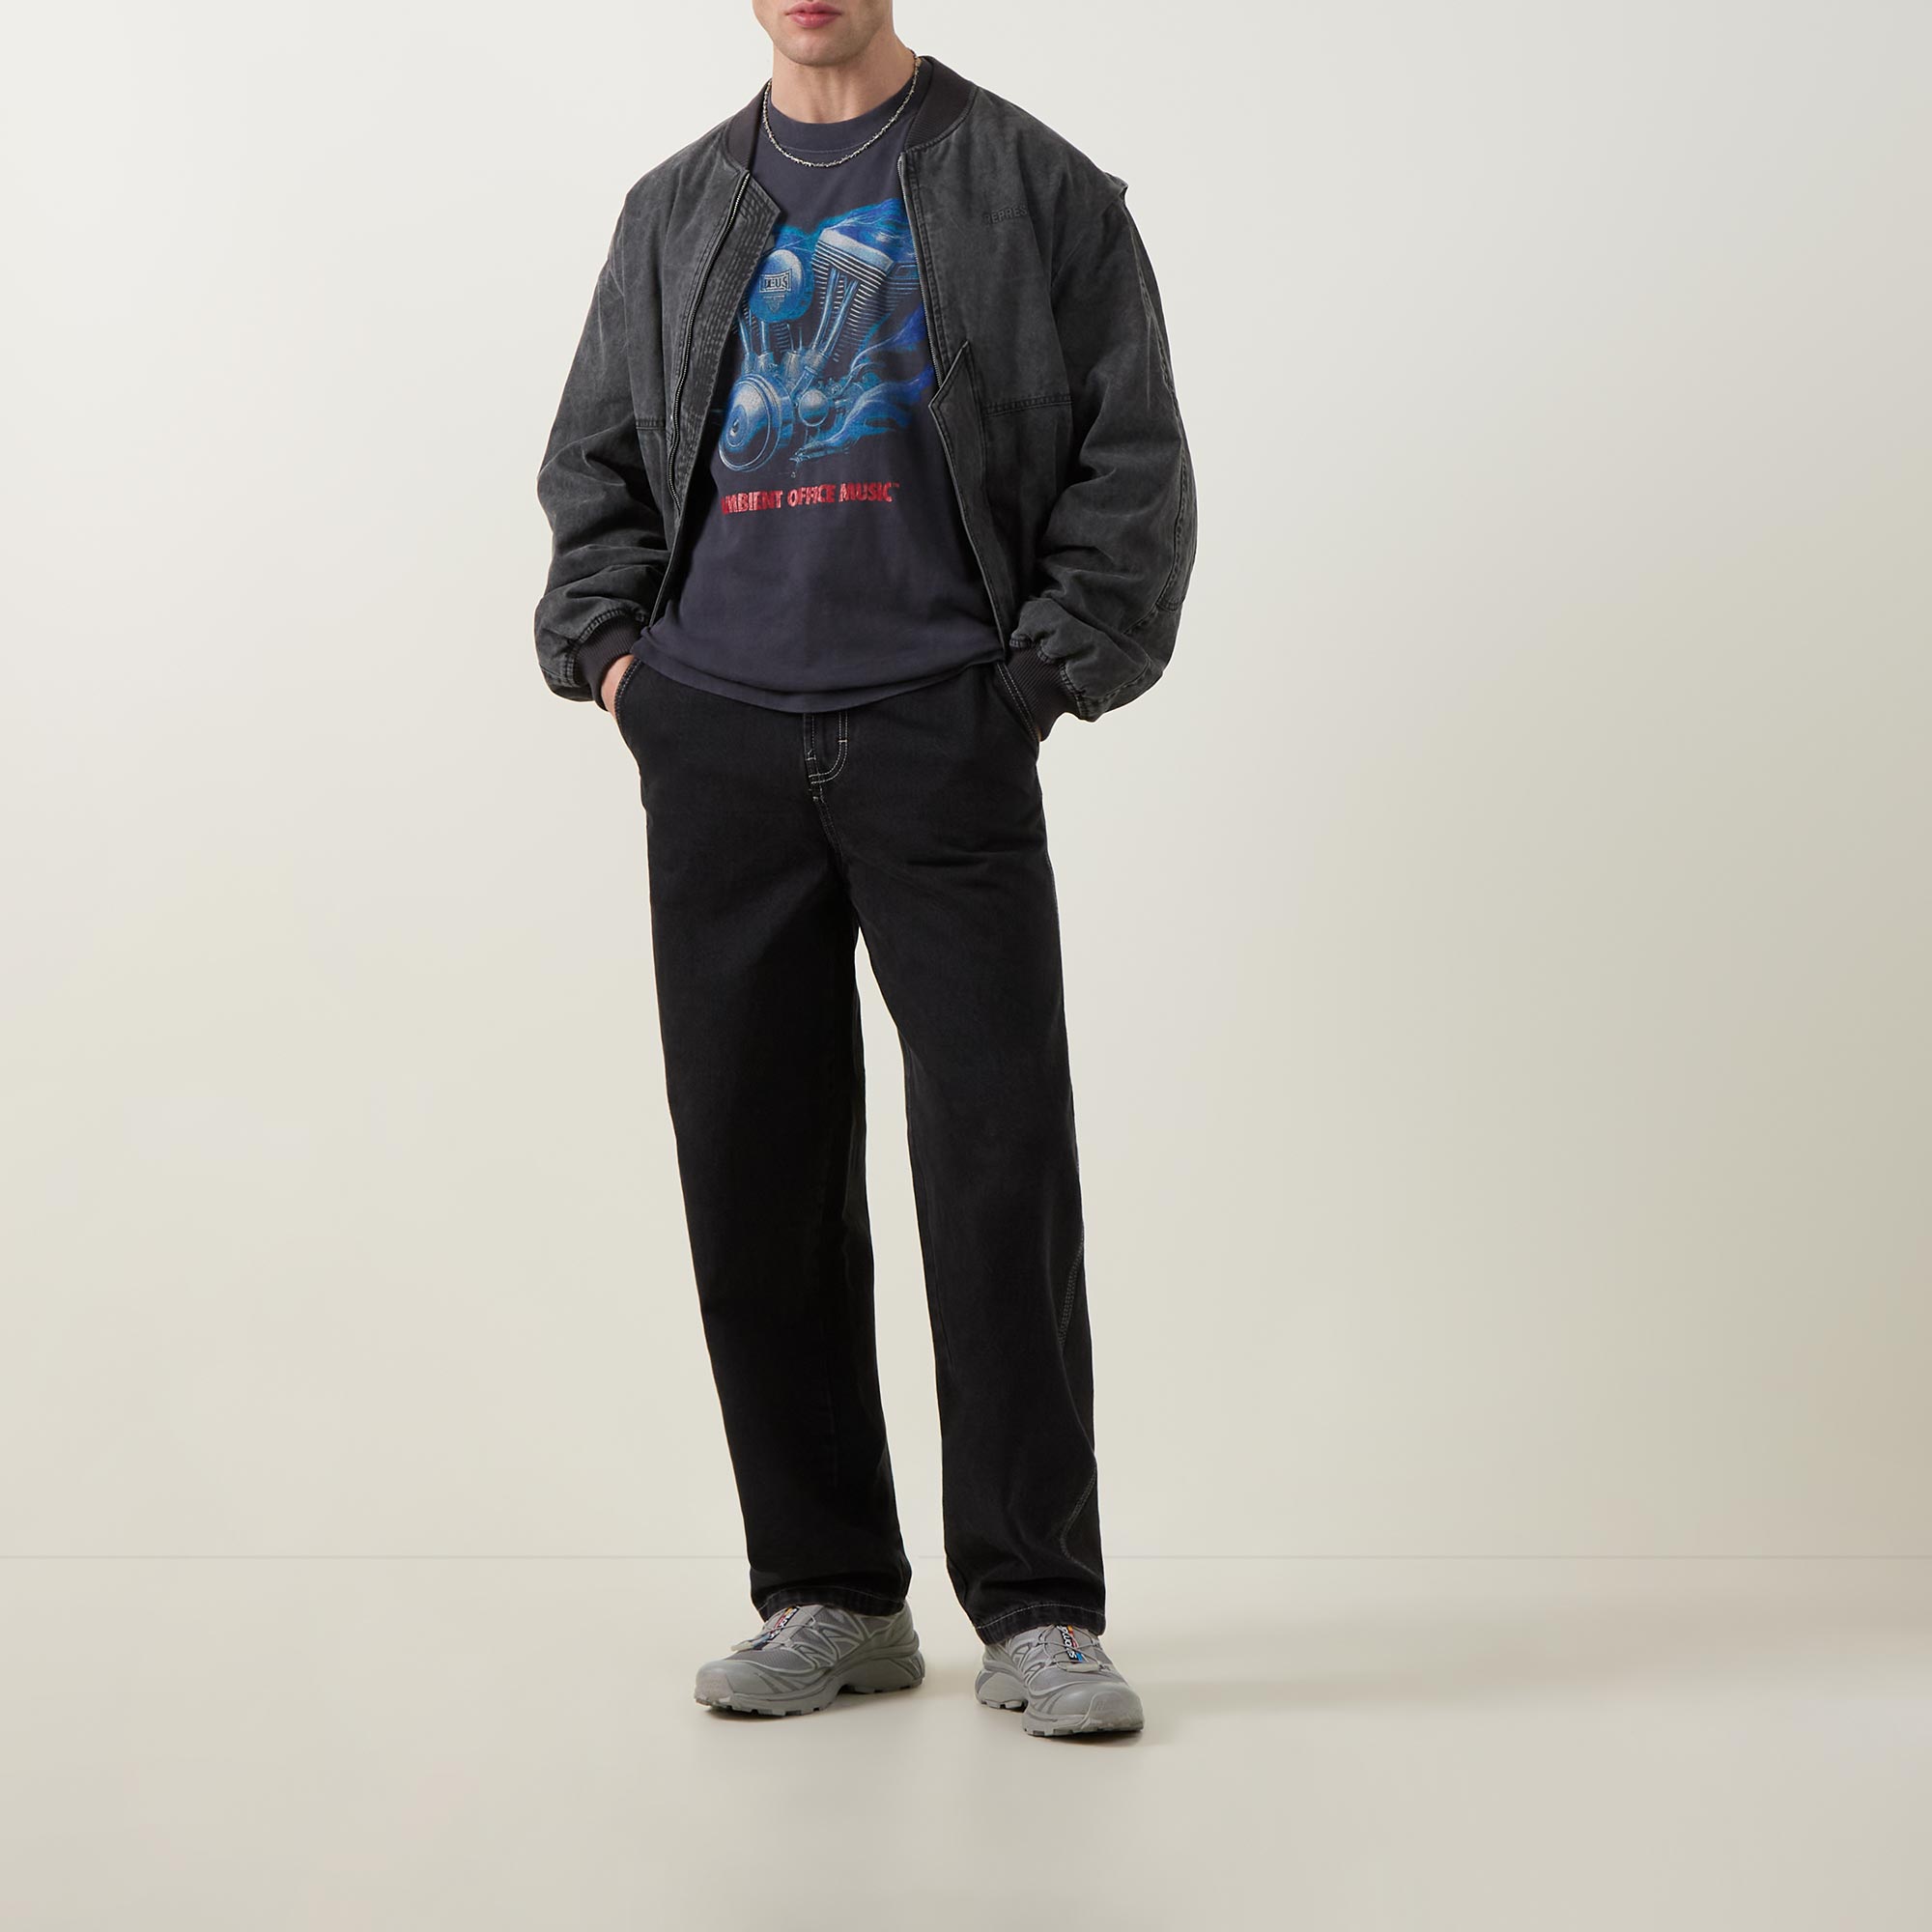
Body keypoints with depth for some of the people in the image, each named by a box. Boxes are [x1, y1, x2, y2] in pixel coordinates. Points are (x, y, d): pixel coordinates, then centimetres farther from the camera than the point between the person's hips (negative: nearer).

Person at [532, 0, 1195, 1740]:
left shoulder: (1032, 190, 6)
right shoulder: (676, 212, 17)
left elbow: (1135, 460, 4)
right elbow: (595, 463, 22)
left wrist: (1046, 671, -6)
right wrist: (607, 648, 7)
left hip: (943, 742, -3)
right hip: (719, 749, 4)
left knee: (1002, 1165, -6)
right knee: (755, 1178, 4)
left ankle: (1039, 1610, 5)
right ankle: (830, 1596, 16)